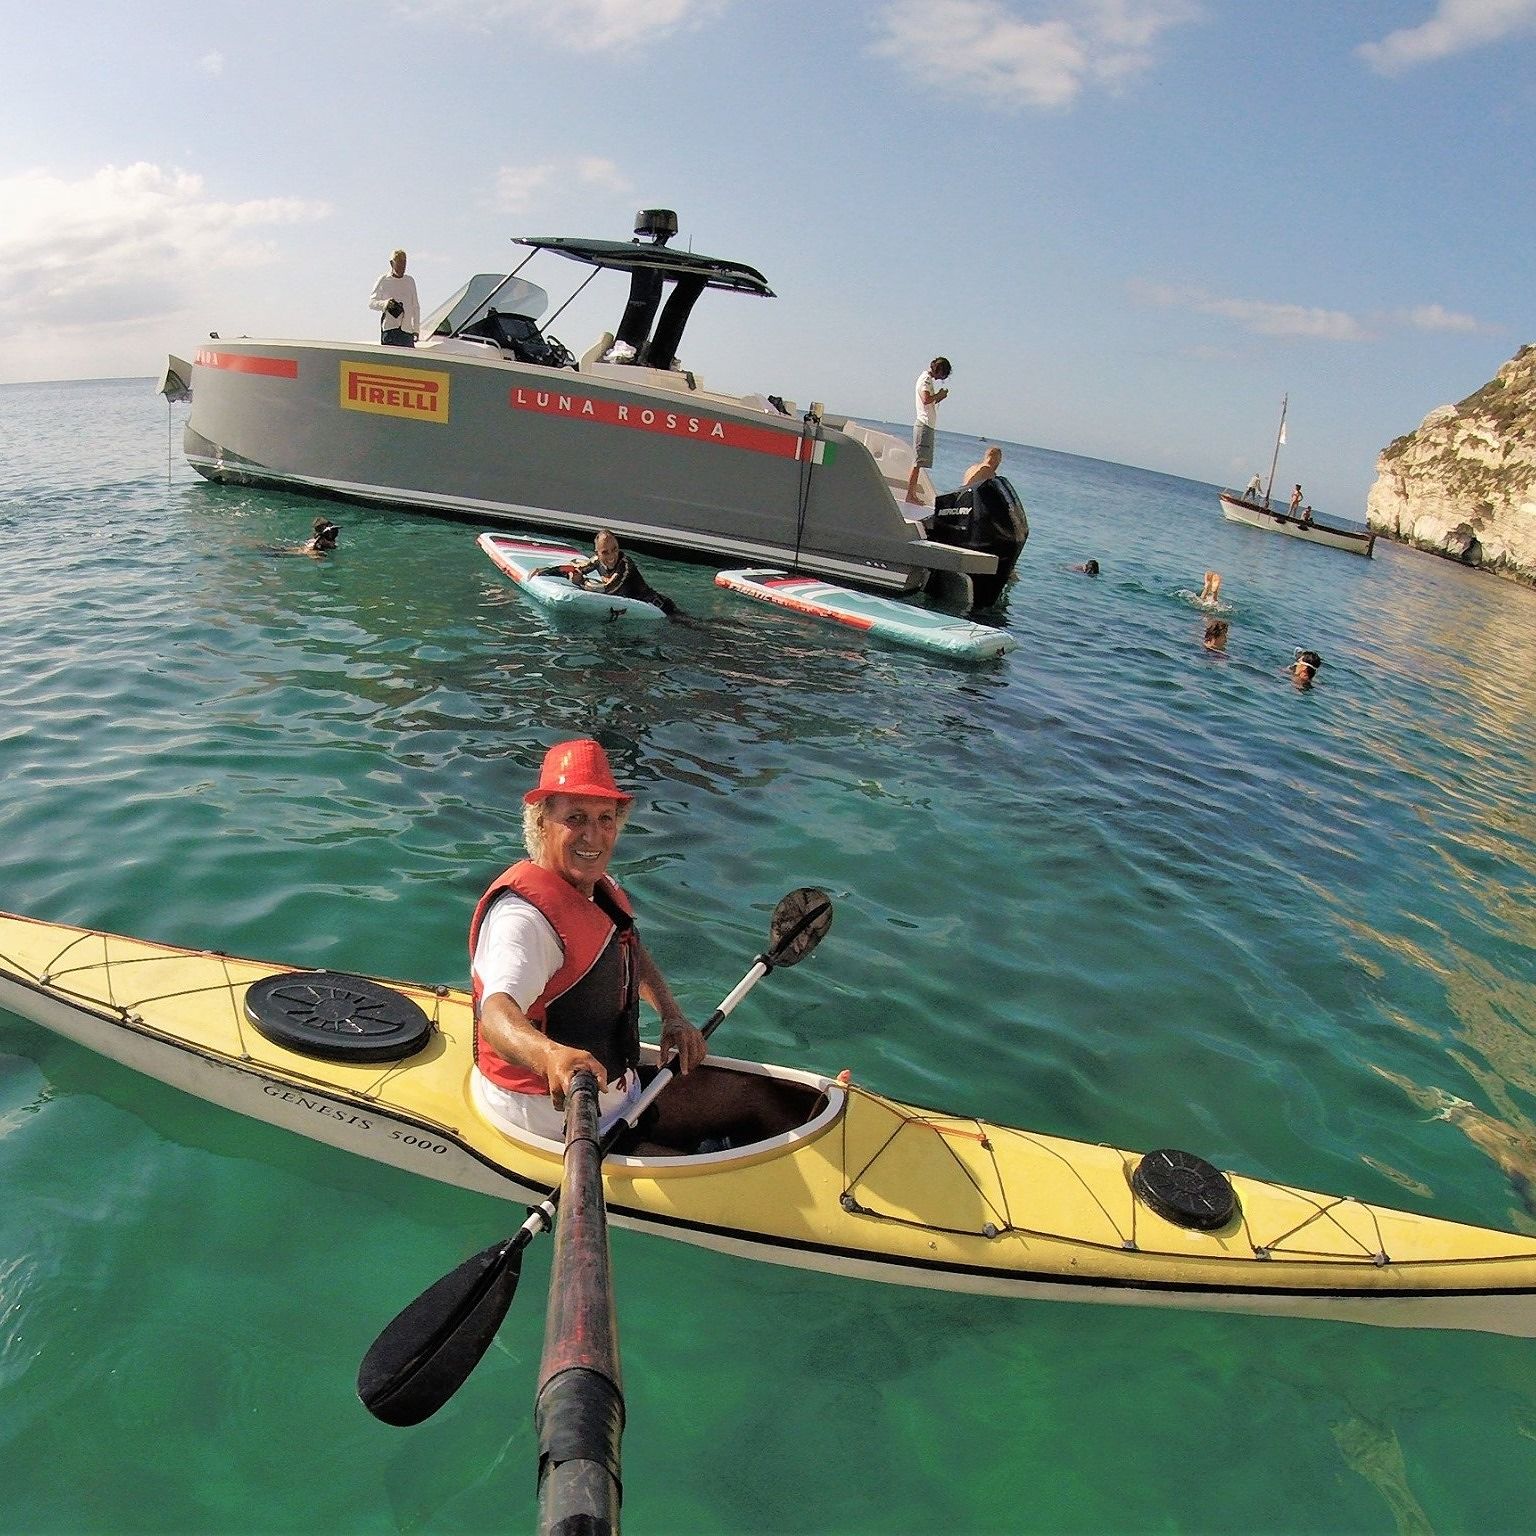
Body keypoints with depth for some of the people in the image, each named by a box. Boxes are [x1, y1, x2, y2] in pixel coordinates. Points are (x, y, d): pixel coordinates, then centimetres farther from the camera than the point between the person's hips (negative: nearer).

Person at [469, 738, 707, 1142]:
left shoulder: (599, 886, 2)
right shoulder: (523, 915, -29)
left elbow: (631, 951, 20)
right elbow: (495, 1013, -45)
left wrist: (672, 1017, 5)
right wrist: (550, 1056, -64)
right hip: (554, 1114, -9)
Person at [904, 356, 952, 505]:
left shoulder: (928, 378, 21)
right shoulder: (926, 379, -10)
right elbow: (926, 399, -26)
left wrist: (939, 397, 8)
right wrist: (939, 395, -11)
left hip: (927, 425, 10)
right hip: (924, 425, -10)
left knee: (919, 462, 9)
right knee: (918, 462, -11)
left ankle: (912, 493, 11)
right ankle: (910, 494, -12)